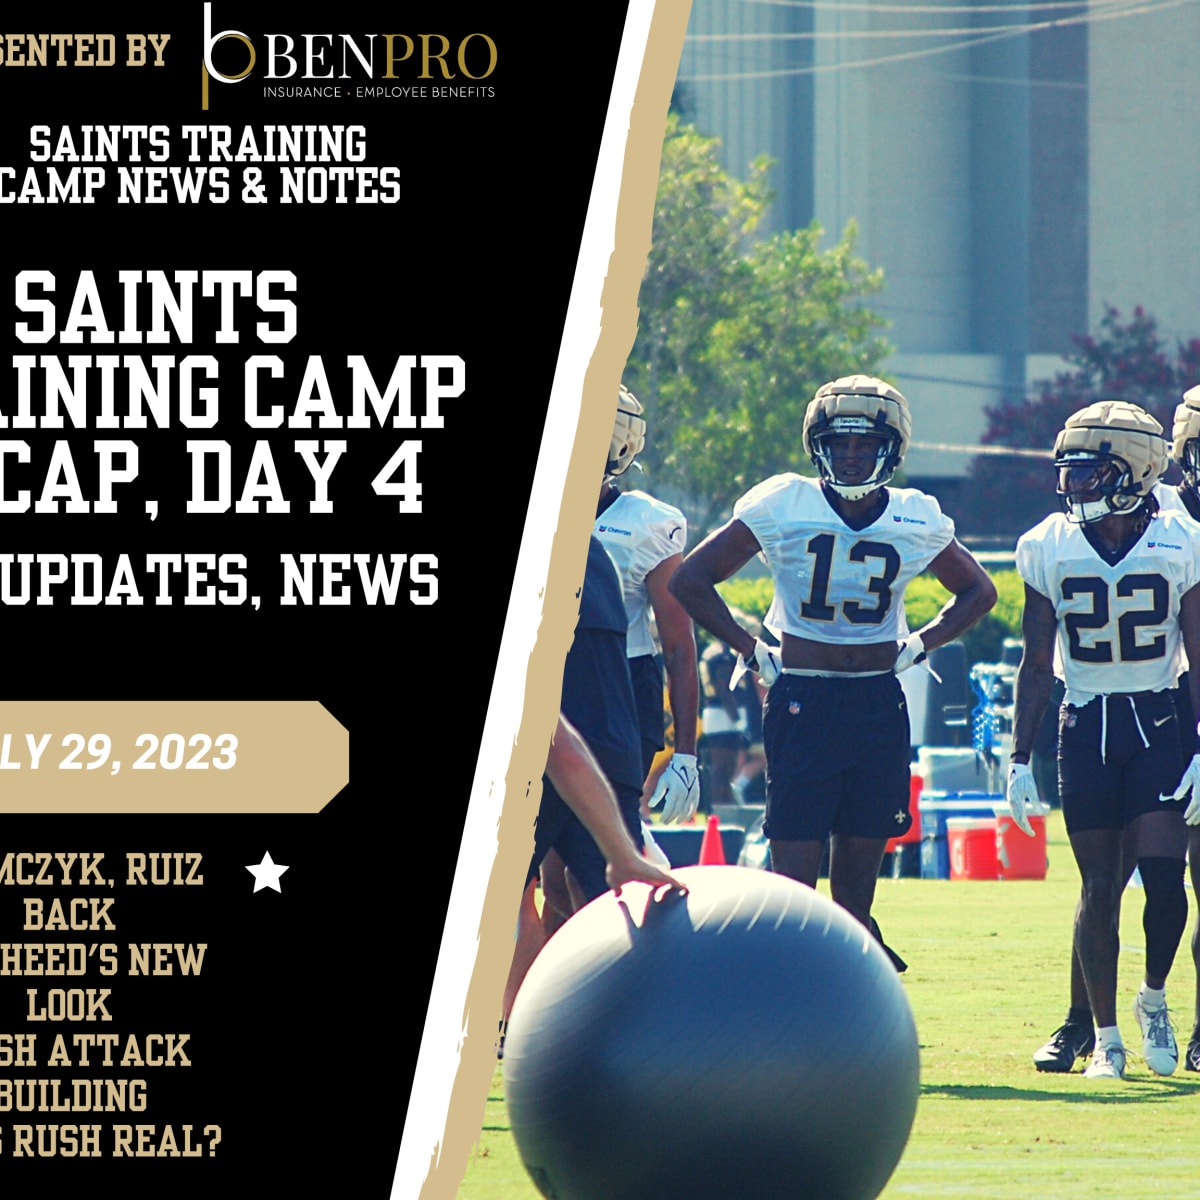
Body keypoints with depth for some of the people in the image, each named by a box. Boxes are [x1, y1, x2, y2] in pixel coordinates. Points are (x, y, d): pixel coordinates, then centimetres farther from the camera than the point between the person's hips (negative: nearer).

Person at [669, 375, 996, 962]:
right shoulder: (783, 506, -3)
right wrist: (752, 650, -1)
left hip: (879, 702, 3)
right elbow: (691, 579, 3)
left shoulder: (915, 520, 4)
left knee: (858, 879, 6)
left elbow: (978, 592, 21)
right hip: (801, 699, -3)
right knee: (795, 875, -7)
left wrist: (917, 645, 8)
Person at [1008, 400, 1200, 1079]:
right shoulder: (1050, 547, 0)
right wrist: (1019, 760, 3)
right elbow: (1037, 665, 6)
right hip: (1085, 726, 1)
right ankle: (1105, 1036, 11)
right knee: (1101, 884, 1)